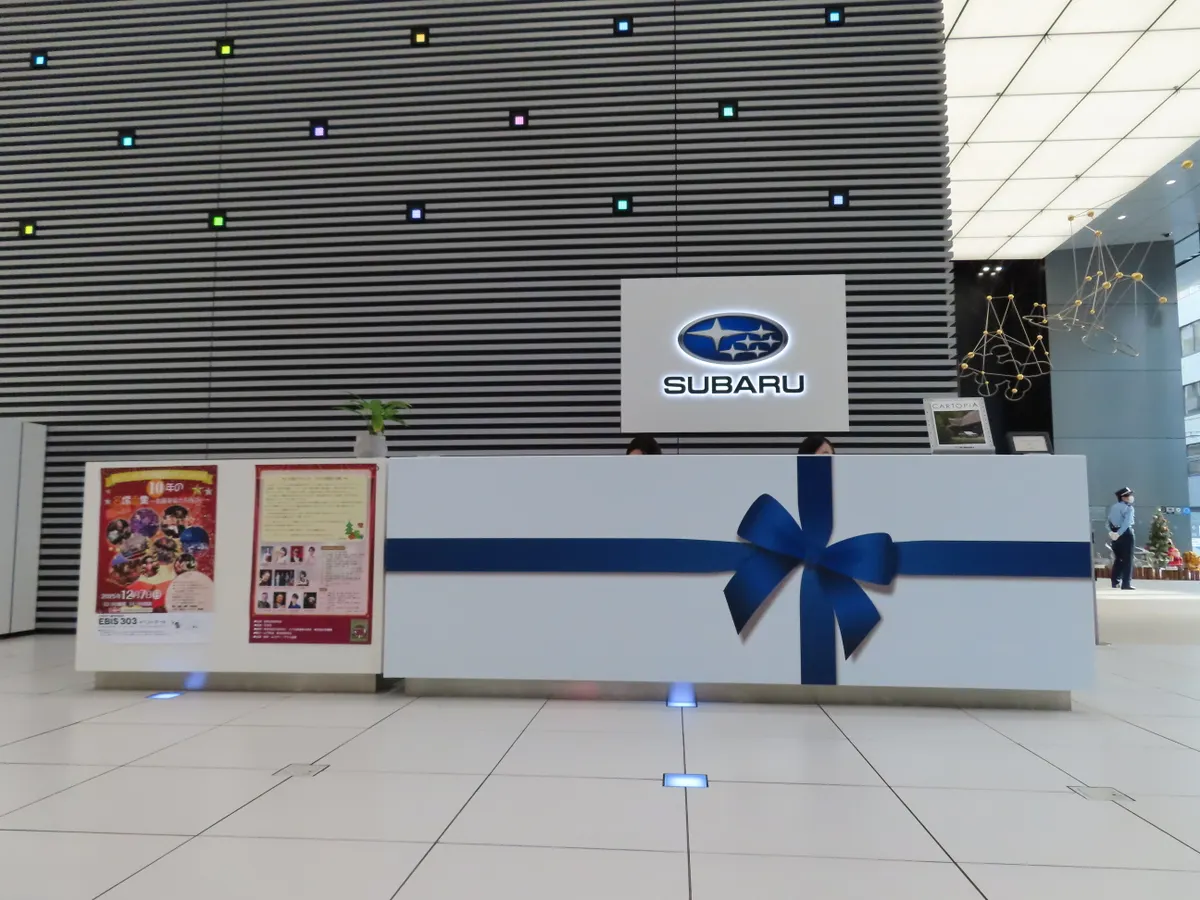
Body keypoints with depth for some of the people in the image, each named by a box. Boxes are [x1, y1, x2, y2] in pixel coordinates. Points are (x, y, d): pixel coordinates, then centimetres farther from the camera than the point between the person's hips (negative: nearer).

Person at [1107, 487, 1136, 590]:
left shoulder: (1113, 507, 13)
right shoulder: (1128, 508, -9)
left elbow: (1109, 521, 7)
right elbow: (1127, 522, -21)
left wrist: (1111, 532, -1)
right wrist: (1119, 533, -23)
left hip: (1115, 534, 7)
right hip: (1125, 534, -7)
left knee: (1118, 559, 16)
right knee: (1127, 559, -1)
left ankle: (1115, 582, 16)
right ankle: (1126, 584, -4)